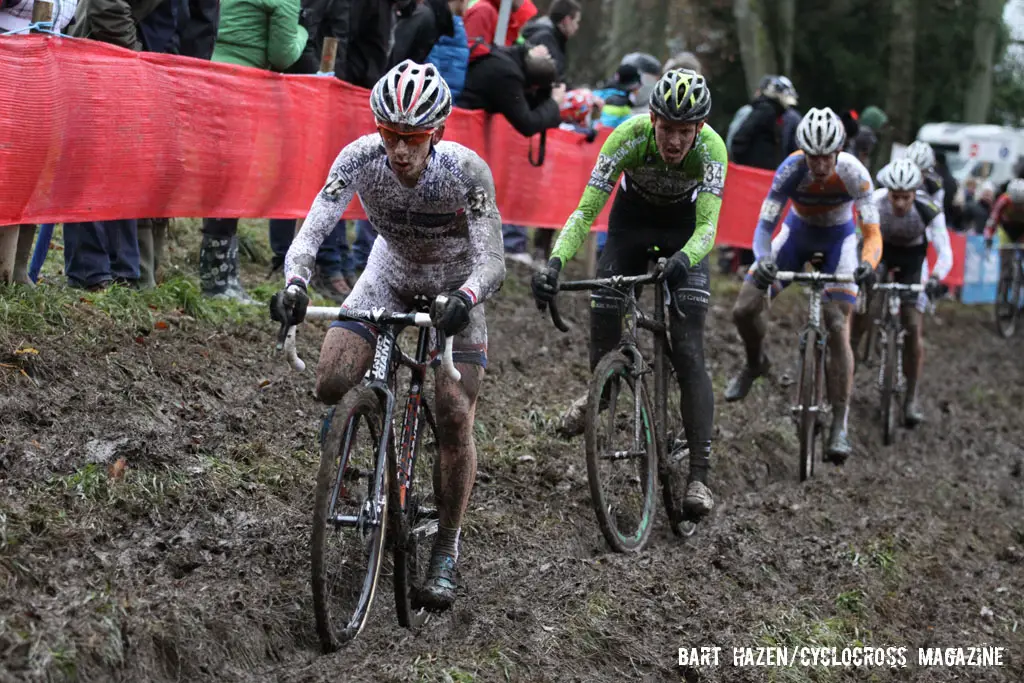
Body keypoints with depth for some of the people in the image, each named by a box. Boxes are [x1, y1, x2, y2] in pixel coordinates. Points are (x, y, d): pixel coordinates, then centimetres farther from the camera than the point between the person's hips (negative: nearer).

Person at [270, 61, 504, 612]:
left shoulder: (466, 171, -32)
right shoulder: (360, 157, -27)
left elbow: (491, 262, -36)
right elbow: (311, 231, -32)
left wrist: (463, 299, -57)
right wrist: (294, 285, -51)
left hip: (456, 282, -2)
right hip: (391, 271, 2)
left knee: (455, 418, -11)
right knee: (331, 386, -19)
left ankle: (446, 551, 4)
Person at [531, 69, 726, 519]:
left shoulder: (711, 148, -32)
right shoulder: (629, 137, -32)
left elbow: (707, 225, -38)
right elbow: (585, 211, -34)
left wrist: (683, 259, -61)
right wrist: (554, 263, -50)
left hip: (684, 231, -1)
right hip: (632, 219, 1)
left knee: (688, 354, -15)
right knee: (602, 344, -7)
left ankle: (699, 476, -16)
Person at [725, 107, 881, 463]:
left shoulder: (853, 173, -31)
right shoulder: (791, 169, -30)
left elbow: (872, 233, -32)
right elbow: (765, 224, -28)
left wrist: (867, 264, -54)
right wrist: (763, 261, -49)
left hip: (839, 240, -2)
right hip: (797, 233, 2)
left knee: (838, 327, -17)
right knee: (745, 309, -9)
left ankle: (840, 426, -13)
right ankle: (756, 363, 26)